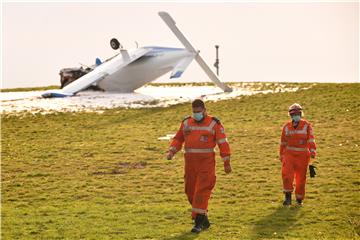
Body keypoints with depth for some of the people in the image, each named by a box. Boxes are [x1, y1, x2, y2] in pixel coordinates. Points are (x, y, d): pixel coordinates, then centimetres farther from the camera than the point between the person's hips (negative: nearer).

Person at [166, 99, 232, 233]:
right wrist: (171, 151, -3)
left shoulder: (214, 124, -4)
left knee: (202, 191, -12)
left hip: (206, 163, -5)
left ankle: (199, 222, -10)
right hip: (190, 162, 5)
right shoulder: (187, 123, 9)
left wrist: (226, 163, -6)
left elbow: (223, 143, -4)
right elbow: (178, 139, 16)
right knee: (191, 191, 7)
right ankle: (204, 220, 21)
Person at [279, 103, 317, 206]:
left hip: (302, 156, -1)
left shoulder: (306, 125, -4)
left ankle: (299, 199, 24)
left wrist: (312, 153, -22)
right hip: (289, 155, 1)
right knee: (287, 174, -18)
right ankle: (288, 197, -7)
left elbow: (311, 140, -10)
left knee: (301, 178, 5)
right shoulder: (286, 127, 6)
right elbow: (283, 143, 16)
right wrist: (281, 157, 17)